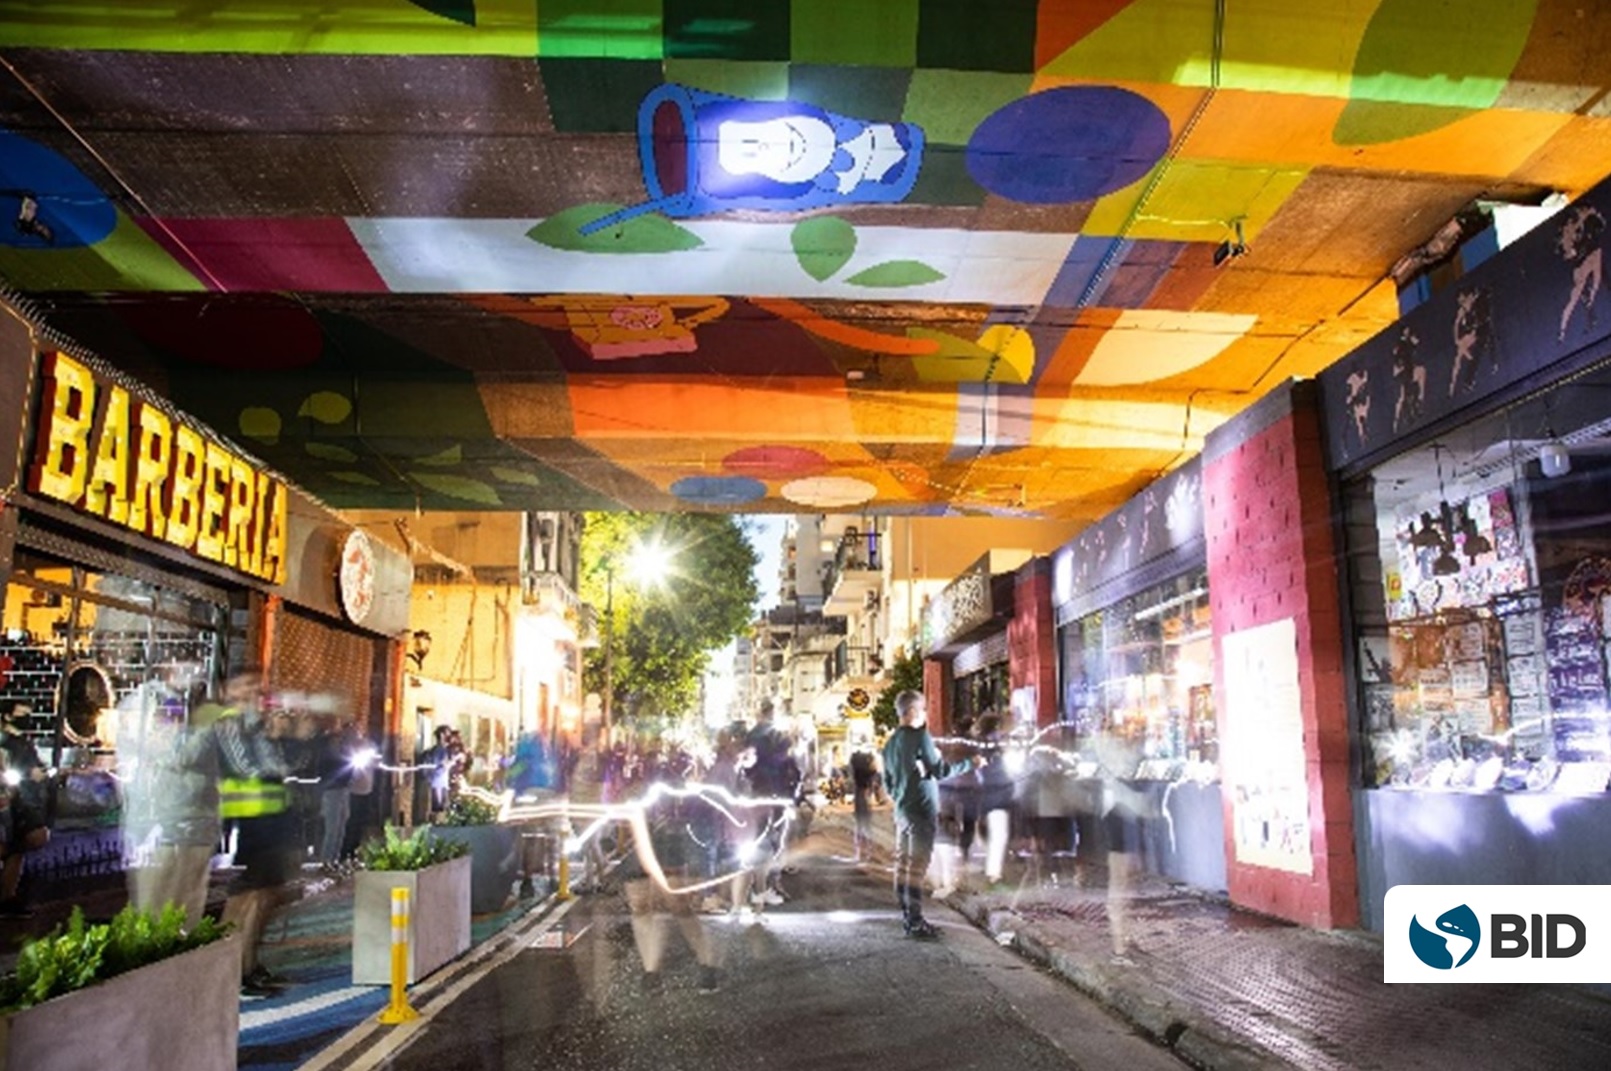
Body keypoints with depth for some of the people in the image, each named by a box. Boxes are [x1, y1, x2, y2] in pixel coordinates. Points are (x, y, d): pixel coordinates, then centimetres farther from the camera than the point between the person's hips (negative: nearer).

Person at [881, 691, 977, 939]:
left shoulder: (890, 742, 11)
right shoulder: (920, 736, -12)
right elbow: (941, 771, -13)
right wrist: (970, 762, -2)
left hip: (902, 811, 8)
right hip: (922, 811, -8)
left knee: (903, 864, 9)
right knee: (917, 867, -7)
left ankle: (907, 916, 16)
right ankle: (915, 922, -6)